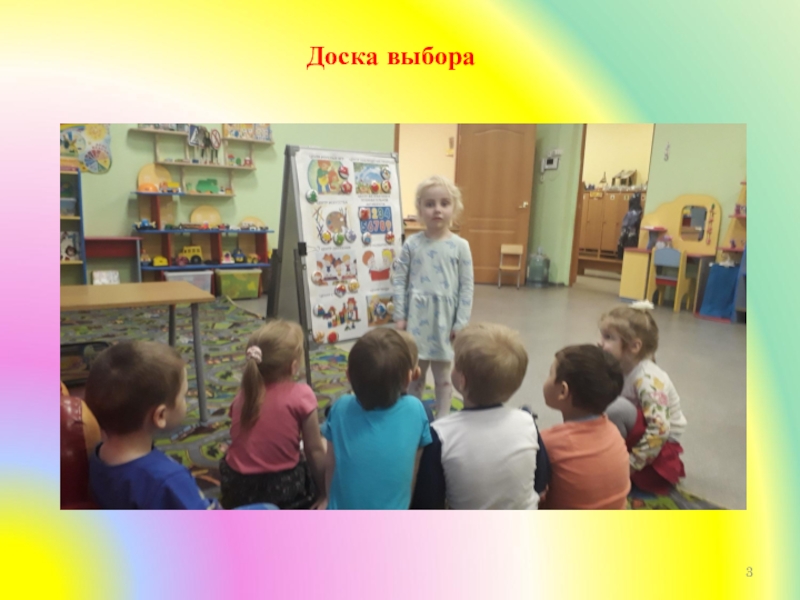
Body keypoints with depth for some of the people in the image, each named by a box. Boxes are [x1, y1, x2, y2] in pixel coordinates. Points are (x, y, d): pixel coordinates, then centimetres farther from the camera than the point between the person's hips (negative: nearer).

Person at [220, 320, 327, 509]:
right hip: (283, 488, -5)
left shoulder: (243, 394, -3)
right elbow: (315, 451, -10)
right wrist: (324, 494, 3)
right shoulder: (301, 396, -16)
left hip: (236, 488, 5)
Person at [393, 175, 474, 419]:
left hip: (445, 320, -1)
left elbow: (467, 286, -4)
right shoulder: (412, 244, -1)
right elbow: (399, 281, 0)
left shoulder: (460, 246, -4)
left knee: (443, 377, 13)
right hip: (417, 319, 1)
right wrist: (400, 317, -3)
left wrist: (461, 323, -7)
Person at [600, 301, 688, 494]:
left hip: (660, 446, -8)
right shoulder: (620, 369, -5)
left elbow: (660, 429, -31)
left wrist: (630, 465, -26)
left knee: (616, 408, -30)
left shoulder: (647, 379, -27)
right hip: (641, 435, 8)